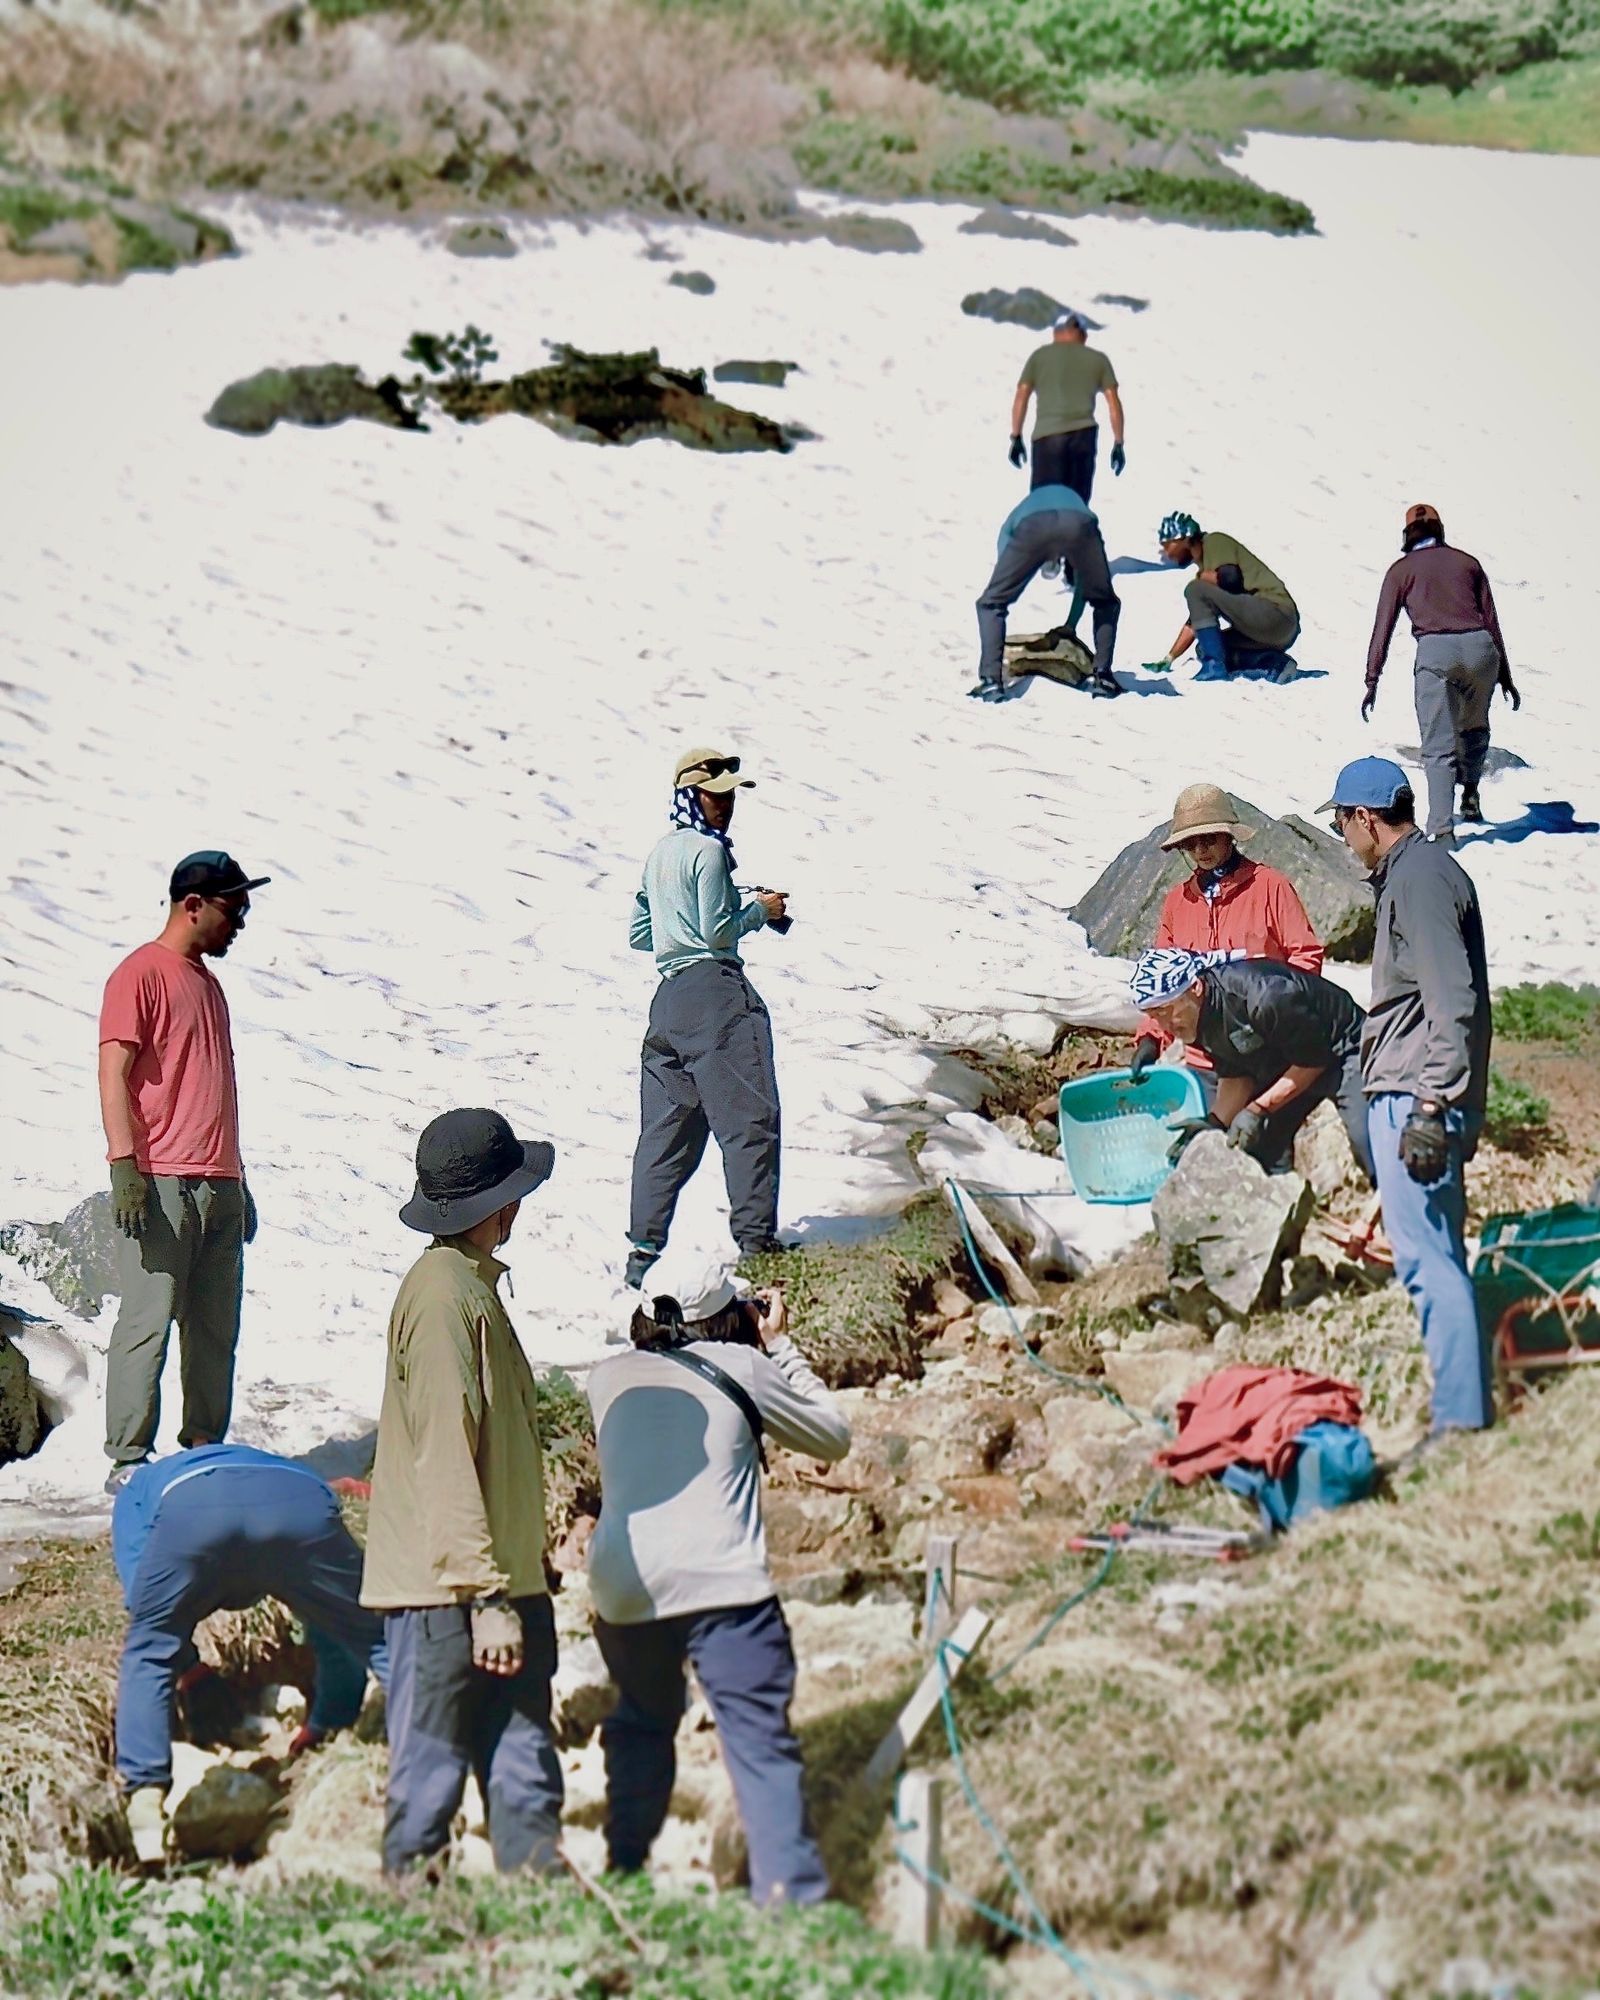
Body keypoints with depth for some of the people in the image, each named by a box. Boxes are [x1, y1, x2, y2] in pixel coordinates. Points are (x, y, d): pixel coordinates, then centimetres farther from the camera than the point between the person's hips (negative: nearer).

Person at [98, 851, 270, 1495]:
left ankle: (205, 1449, 12)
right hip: (162, 1184, -8)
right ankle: (127, 1461, -5)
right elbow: (115, 1073, -11)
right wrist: (125, 1166, -20)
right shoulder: (141, 974, -4)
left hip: (219, 1184, 8)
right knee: (147, 1322, -8)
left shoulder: (207, 982, 21)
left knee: (216, 1330, 7)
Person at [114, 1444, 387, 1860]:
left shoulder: (139, 1486, 43)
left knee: (147, 1656, 21)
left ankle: (145, 1802, 9)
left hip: (190, 1509, -1)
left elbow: (141, 1592, 22)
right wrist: (324, 1727, 53)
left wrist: (189, 1672, 24)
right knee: (380, 1644, 16)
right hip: (302, 1507, 2)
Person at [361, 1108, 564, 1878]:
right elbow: (446, 1459, -21)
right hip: (446, 1591, -10)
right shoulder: (443, 1295, -17)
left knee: (525, 1782, 9)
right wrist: (486, 1594, -22)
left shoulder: (472, 1285, 15)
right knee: (430, 1782, -1)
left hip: (502, 1583, 10)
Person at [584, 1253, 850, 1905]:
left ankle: (624, 1875, 30)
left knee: (640, 1728, 25)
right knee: (761, 1740, -4)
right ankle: (790, 1892, -12)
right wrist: (780, 1347, 24)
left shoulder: (608, 1378, 16)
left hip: (623, 1588, 4)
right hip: (721, 1582, -4)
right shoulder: (741, 1367, 5)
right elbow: (833, 1438, 17)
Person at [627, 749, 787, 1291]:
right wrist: (760, 910, 2)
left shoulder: (659, 853, 18)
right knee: (750, 1119, -5)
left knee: (666, 1127, 8)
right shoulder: (709, 850, -9)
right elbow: (717, 931, -14)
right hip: (716, 992, -9)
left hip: (669, 996, 9)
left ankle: (643, 1250, 5)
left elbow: (638, 933, 24)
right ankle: (756, 1240, -8)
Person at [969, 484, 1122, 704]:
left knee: (990, 603, 18)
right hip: (1080, 523, 1)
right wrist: (1069, 628, 58)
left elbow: (1003, 581, 38)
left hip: (1030, 525, -1)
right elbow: (1083, 585, 49)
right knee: (1106, 603, 28)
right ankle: (1103, 677, 17)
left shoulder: (1017, 515, 44)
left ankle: (991, 680, 4)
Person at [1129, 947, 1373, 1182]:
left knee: (1369, 1151, -25)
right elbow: (1235, 1076, 2)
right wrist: (1214, 1123, -15)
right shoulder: (1199, 1019, -9)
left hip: (1341, 1054, -8)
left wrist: (1257, 1110, -23)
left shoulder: (1261, 995, -35)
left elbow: (1313, 1059, -24)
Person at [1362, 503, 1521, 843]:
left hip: (1434, 650, -2)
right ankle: (1470, 793, 22)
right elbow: (1491, 620, 19)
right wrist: (1504, 674, 22)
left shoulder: (1401, 570, 15)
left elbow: (1383, 627, 7)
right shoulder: (1468, 563, 21)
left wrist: (1372, 681, 5)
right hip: (1480, 648, 2)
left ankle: (1441, 828, -15)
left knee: (1439, 746, -3)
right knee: (1475, 727, 30)